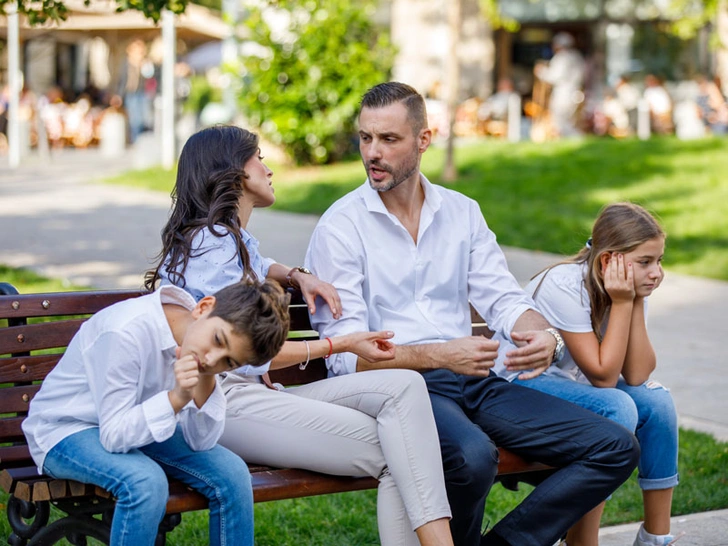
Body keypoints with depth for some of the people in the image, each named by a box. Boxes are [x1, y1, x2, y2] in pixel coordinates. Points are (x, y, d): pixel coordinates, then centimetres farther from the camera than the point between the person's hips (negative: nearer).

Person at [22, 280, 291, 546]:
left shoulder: (199, 340, -12)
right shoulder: (125, 333, -33)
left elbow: (200, 442, -11)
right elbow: (114, 436, -29)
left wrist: (206, 381, -27)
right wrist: (176, 398, -41)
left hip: (139, 426, 6)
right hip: (64, 431, -6)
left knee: (231, 472, -13)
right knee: (146, 482, -35)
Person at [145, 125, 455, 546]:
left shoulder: (237, 239, 22)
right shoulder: (210, 245, -9)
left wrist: (298, 276, 24)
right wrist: (340, 345, -7)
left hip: (254, 393, 9)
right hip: (225, 404, -9)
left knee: (405, 386, -14)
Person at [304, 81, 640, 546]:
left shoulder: (462, 212, 14)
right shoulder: (340, 226, -2)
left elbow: (503, 298, 10)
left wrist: (543, 335, -14)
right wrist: (439, 356, -24)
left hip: (473, 381, 6)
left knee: (616, 448, -7)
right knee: (473, 455, -38)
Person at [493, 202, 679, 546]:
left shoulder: (630, 288, -5)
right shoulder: (565, 286, -26)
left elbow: (636, 375, -13)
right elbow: (604, 376, -26)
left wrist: (636, 304, -19)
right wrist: (622, 304, -27)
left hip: (570, 379, 8)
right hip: (517, 384, -8)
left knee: (656, 399, -12)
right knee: (617, 407, -28)